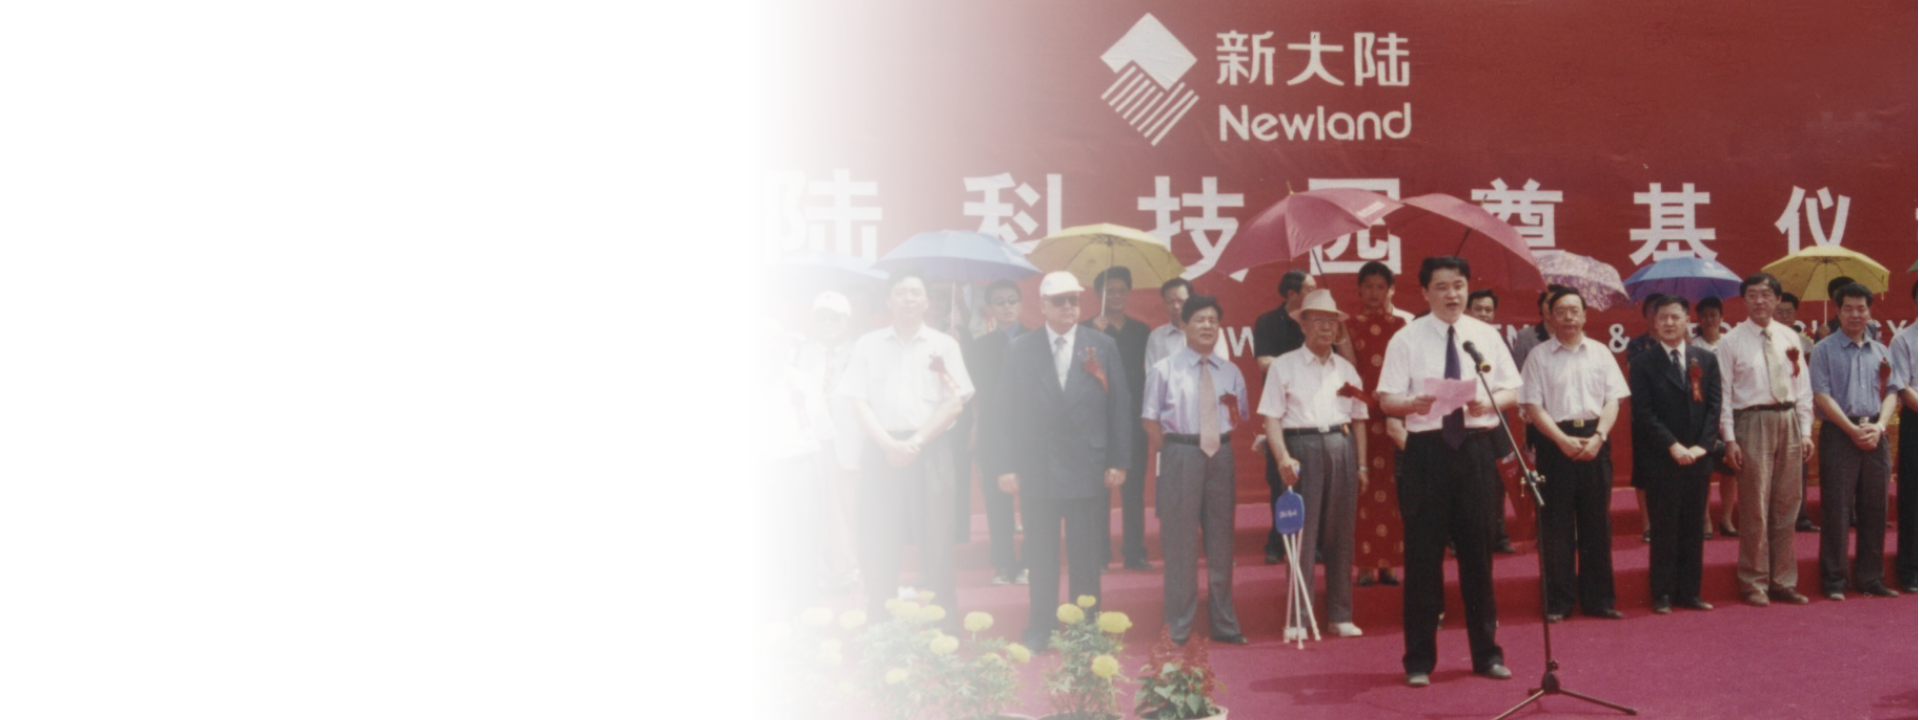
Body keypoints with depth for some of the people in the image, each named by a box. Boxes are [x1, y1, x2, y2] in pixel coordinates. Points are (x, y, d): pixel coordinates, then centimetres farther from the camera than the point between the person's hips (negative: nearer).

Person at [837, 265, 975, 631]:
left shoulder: (944, 346, 6)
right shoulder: (868, 345, 9)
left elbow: (954, 402, -1)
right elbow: (858, 401, 3)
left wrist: (916, 442, -10)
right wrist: (889, 443, -10)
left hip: (931, 449, -1)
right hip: (882, 449, 1)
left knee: (937, 538, 1)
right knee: (880, 539, 2)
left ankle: (945, 624, 8)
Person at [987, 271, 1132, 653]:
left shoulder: (1104, 347, 4)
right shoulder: (1020, 350, 2)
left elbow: (1120, 406, 3)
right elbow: (1004, 411, 1)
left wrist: (1119, 462, -2)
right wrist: (1004, 465, -4)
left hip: (1089, 470, 0)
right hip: (1037, 470, 0)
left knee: (1086, 556, 9)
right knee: (1041, 556, 8)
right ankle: (1040, 628, 17)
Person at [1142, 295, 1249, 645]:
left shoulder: (1230, 372, 12)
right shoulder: (1164, 370, -1)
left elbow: (1239, 419, 19)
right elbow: (1150, 419, -1)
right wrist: (1171, 452, -3)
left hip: (1220, 454, 4)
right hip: (1181, 454, -4)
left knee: (1221, 537, 10)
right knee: (1180, 539, -1)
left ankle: (1224, 623, 19)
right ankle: (1178, 626, 9)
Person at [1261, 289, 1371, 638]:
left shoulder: (1346, 369, 15)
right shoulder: (1284, 366, 3)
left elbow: (1358, 418, 16)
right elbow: (1272, 416, -3)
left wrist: (1362, 464, 9)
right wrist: (1283, 458, -16)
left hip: (1342, 446, 4)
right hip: (1303, 445, -4)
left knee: (1341, 533, 5)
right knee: (1302, 533, -5)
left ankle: (1341, 616, 13)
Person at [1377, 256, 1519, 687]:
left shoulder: (1486, 335, 8)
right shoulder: (1407, 339, 0)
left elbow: (1512, 390, 8)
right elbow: (1387, 399, -4)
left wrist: (1489, 402, -13)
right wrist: (1412, 403, -26)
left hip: (1475, 446, 2)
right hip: (1427, 448, -2)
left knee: (1478, 551, 10)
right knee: (1423, 553, 1)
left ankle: (1486, 652, 24)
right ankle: (1419, 659, 13)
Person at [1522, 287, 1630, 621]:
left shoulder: (1599, 353, 9)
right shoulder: (1539, 356, 2)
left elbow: (1613, 399, 6)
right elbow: (1533, 406, -3)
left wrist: (1599, 436, -9)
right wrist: (1563, 440, -13)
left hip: (1594, 440, 2)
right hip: (1555, 442, -2)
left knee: (1596, 523, 5)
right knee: (1556, 524, 0)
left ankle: (1598, 598, 13)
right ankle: (1558, 602, 7)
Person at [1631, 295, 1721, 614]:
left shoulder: (1706, 359, 10)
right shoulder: (1643, 365, 0)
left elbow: (1714, 406, 5)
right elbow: (1644, 413, -6)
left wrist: (1702, 445, -8)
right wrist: (1673, 446, -15)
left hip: (1698, 457, 3)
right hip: (1661, 459, -3)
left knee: (1693, 527, 7)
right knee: (1664, 528, 0)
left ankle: (1689, 591, 15)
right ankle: (1662, 594, 6)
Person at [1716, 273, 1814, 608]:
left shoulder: (1789, 337, 10)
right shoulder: (1732, 341, -1)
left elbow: (1802, 386, 11)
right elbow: (1724, 392, -3)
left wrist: (1806, 431, 5)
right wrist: (1729, 439, -9)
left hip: (1788, 421, 4)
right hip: (1753, 421, -4)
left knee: (1786, 506, 9)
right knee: (1755, 507, -3)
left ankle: (1782, 581, 18)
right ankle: (1754, 584, 7)